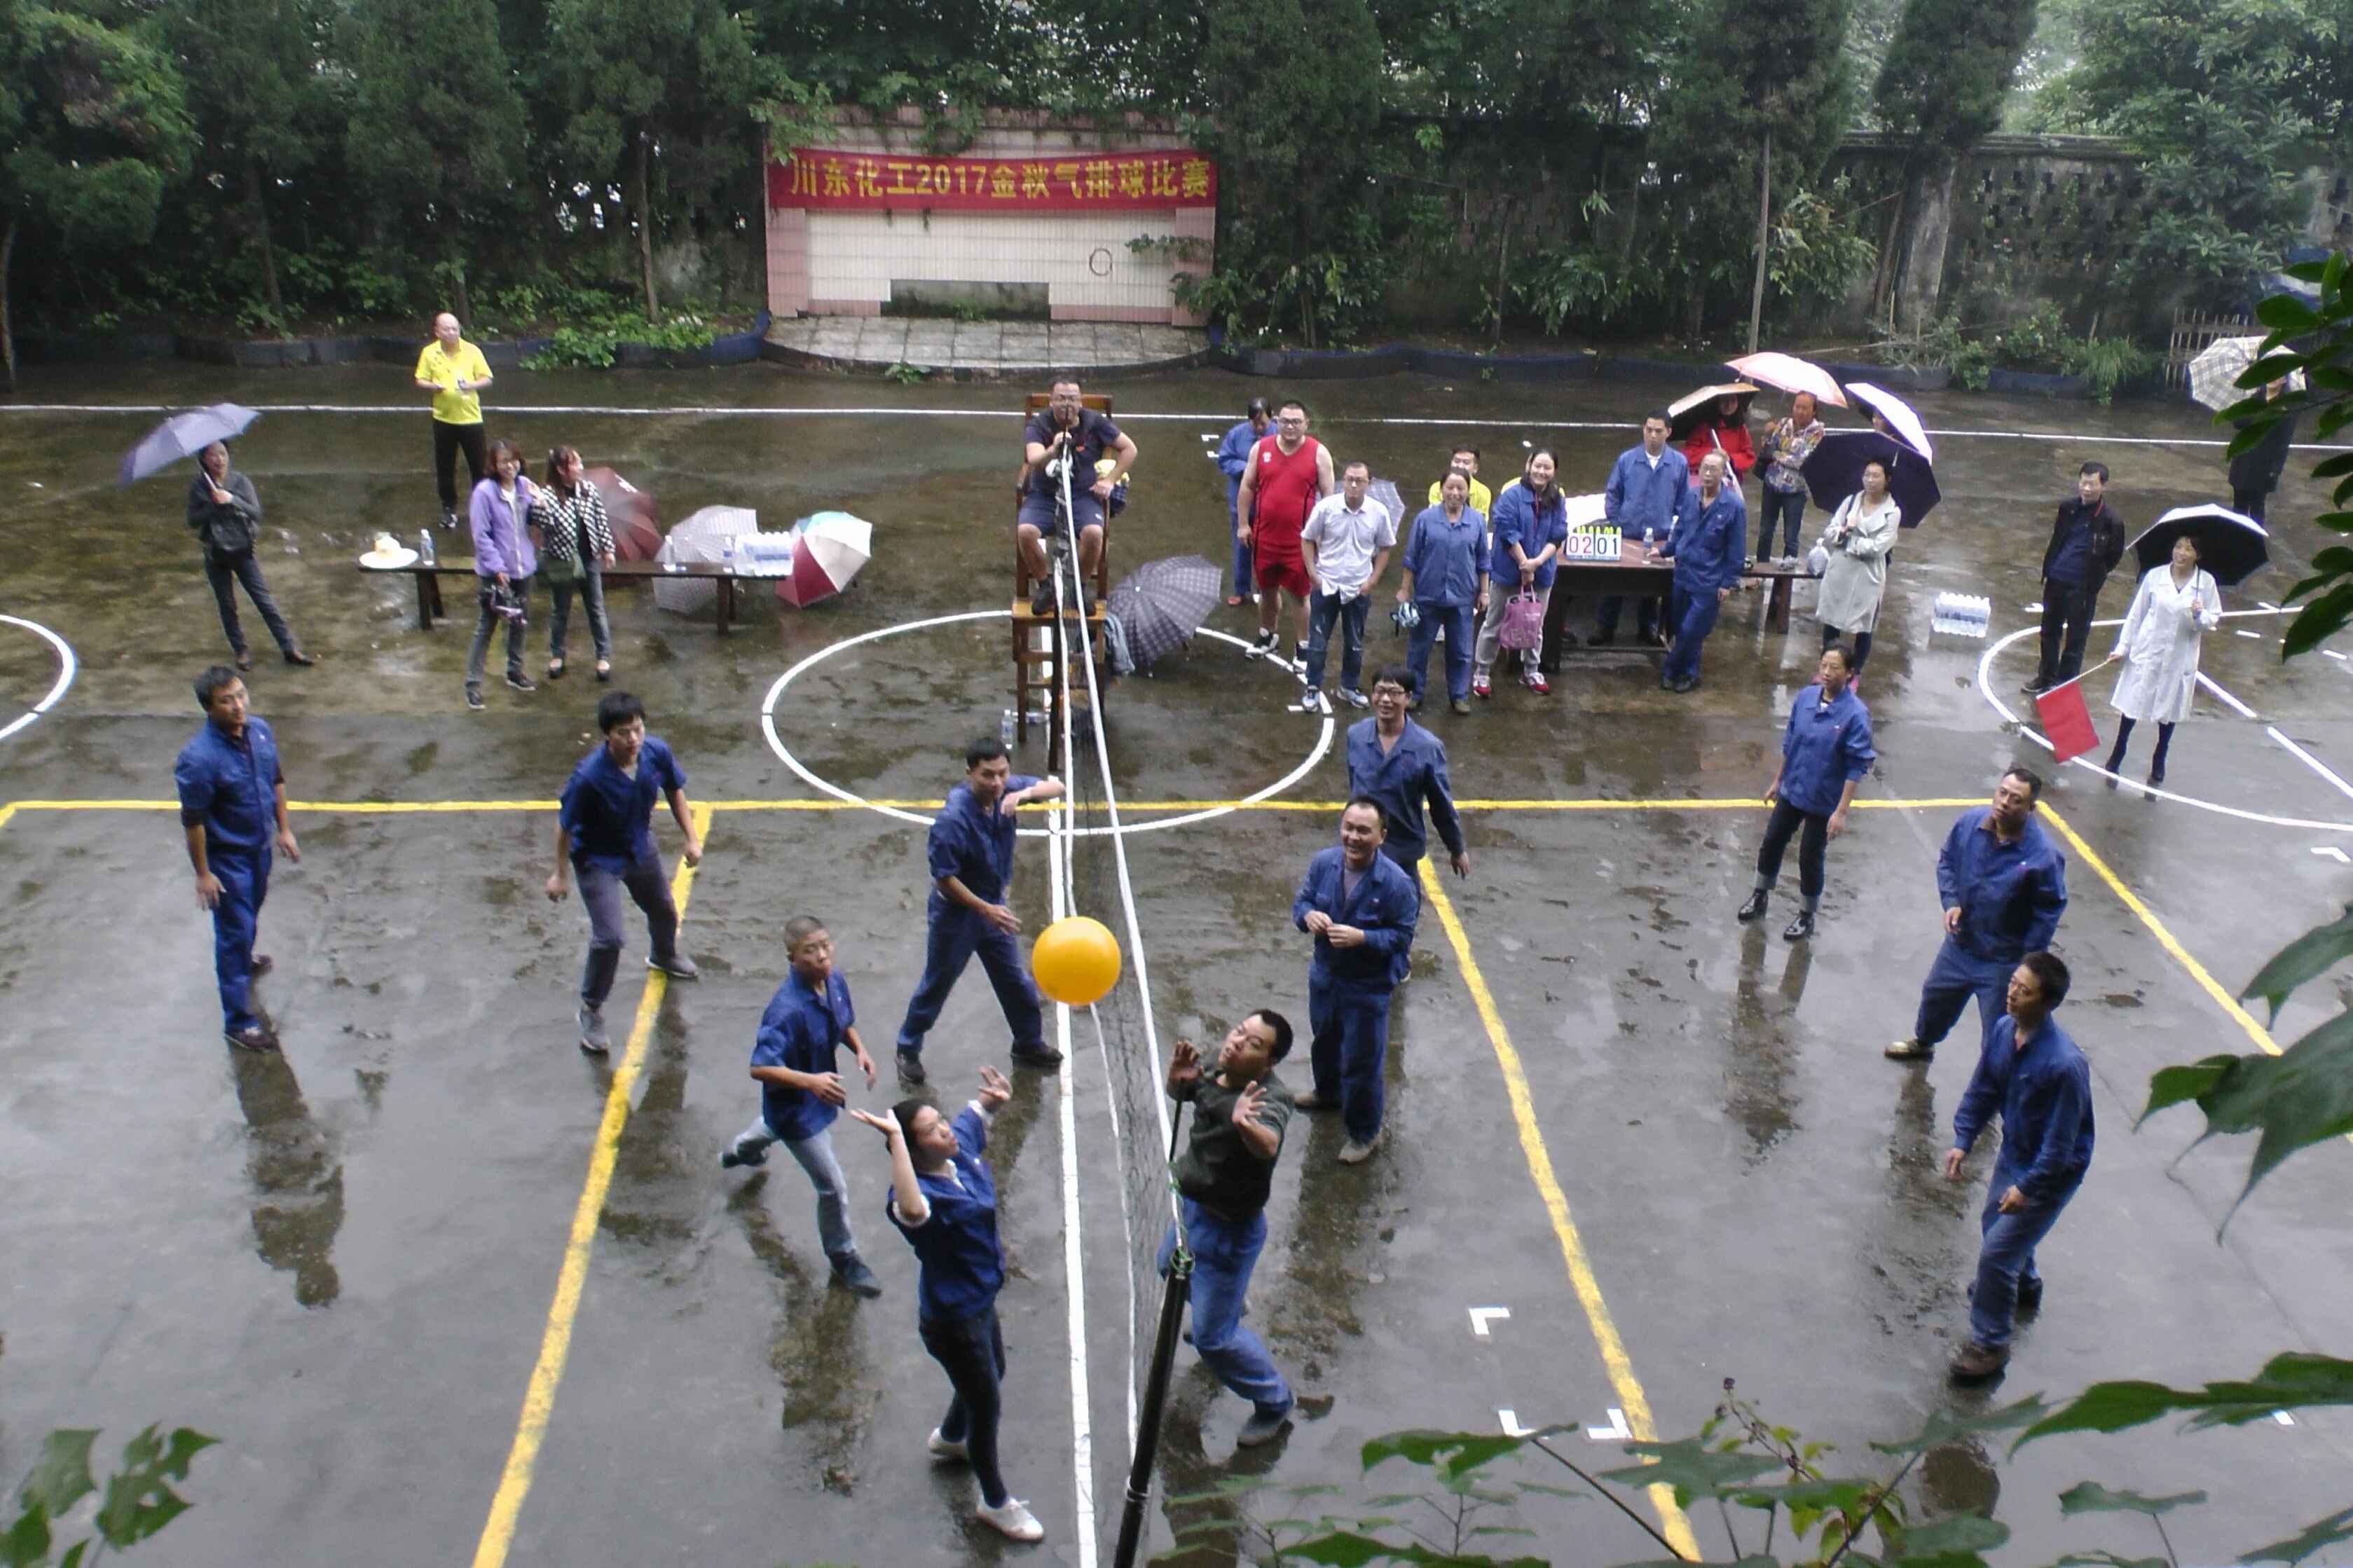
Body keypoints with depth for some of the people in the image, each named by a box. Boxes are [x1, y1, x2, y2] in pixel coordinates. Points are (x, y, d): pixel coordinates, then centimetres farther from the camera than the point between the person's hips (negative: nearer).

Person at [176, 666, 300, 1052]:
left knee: (251, 913, 30)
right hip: (227, 857, -7)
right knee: (234, 932, 3)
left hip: (260, 846, 7)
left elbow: (276, 780, 5)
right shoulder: (199, 759, -32)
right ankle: (239, 1021, 15)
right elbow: (193, 821, -22)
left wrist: (284, 829, 10)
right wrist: (203, 874, -16)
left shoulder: (260, 728, -11)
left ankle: (244, 958, 60)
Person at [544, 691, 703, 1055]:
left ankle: (664, 957, 63)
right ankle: (591, 1011, 13)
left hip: (640, 848, 6)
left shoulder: (657, 753, -24)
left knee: (664, 912, 27)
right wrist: (559, 874, -11)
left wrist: (692, 838, -1)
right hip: (597, 860, -6)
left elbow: (674, 791, -2)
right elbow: (565, 824, -21)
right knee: (609, 938, -12)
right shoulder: (589, 776, -36)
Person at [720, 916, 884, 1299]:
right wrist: (810, 1081, -48)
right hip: (795, 1107, -8)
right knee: (833, 1187, 1)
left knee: (775, 1126, 41)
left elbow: (845, 1022, 6)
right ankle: (844, 1260, 25)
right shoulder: (787, 1009, -38)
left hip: (819, 1094, 8)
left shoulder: (835, 982, -15)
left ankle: (741, 1149, 75)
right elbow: (760, 1068, -38)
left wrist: (859, 1049, -13)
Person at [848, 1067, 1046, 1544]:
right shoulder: (924, 1193, -36)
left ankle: (949, 1438, 64)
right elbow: (911, 1210, -63)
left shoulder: (962, 1145, -12)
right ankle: (996, 1503, 38)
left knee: (992, 1375, 33)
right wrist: (896, 1138, -59)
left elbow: (974, 1110, 10)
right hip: (953, 1320, -9)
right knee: (988, 1407, 12)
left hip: (981, 1301, 9)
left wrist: (994, 1099, -14)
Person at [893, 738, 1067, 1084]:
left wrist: (1025, 793, -28)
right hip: (956, 913, -6)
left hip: (994, 905, 6)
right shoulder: (953, 819, -33)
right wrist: (986, 910, -25)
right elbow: (945, 878, -26)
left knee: (1015, 981, 20)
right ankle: (908, 1050, 35)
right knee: (936, 985, 13)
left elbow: (1056, 787, -7)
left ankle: (1029, 1043, 42)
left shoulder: (1007, 789, -15)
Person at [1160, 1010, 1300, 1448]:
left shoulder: (1270, 1097, -34)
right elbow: (1178, 1094, 7)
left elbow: (1269, 1146, -54)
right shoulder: (1215, 1072, -12)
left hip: (1229, 1229, -9)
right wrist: (1178, 1077, -16)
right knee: (1170, 1269, 36)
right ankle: (1228, 1303, 67)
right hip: (1191, 1207, 9)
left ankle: (1274, 1404, 26)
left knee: (1214, 1338, 1)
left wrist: (1246, 1124, -76)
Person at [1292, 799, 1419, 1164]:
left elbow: (1402, 937, -19)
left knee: (1361, 1063, 8)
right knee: (1324, 1042, 30)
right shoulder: (1323, 862, -13)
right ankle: (1328, 1092, 60)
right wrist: (1308, 915, -23)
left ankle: (1365, 1133, 30)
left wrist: (1361, 937, -33)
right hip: (1324, 975, 6)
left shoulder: (1396, 883, -26)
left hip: (1368, 987, -5)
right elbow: (1302, 900, 0)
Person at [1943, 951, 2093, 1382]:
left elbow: (2061, 1141, -26)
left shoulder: (2065, 1064, -36)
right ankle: (2025, 1286, 57)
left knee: (1997, 1249, -6)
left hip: (2052, 1172, -7)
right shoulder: (2003, 1030, -14)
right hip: (2014, 1152, 7)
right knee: (1995, 1225, 26)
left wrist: (2028, 1188, -20)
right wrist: (1961, 1141, -3)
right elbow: (1982, 1090, 2)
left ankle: (1989, 1344, 14)